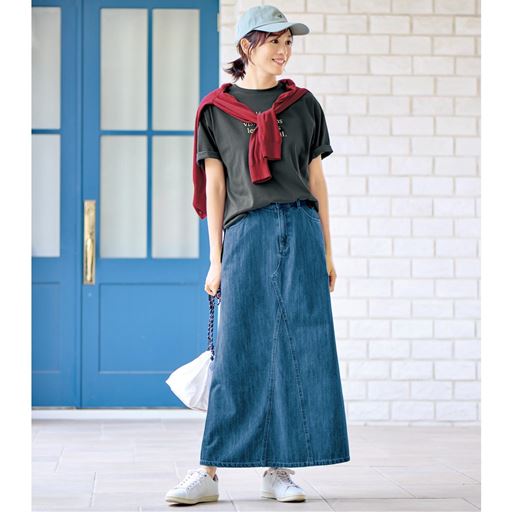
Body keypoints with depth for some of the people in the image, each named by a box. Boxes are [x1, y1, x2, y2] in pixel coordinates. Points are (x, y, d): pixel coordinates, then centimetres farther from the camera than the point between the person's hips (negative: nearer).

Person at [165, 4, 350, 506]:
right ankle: (209, 472, 0)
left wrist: (326, 252, 9)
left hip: (300, 230, 2)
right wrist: (216, 258, 1)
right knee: (238, 352, -5)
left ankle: (279, 469, 6)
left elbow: (316, 180, 13)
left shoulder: (302, 104, 13)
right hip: (246, 234, -2)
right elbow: (214, 185, 6)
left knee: (298, 349, -1)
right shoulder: (216, 108, 8)